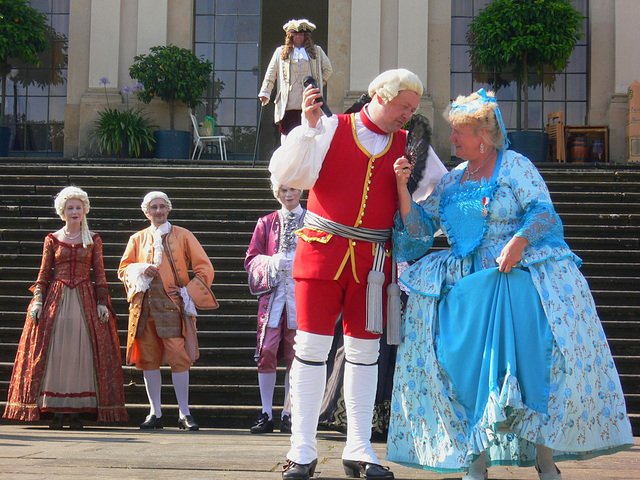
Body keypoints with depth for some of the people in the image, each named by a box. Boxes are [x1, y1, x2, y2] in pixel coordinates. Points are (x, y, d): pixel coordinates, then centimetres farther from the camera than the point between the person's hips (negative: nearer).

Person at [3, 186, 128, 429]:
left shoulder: (94, 240, 9)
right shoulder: (52, 240, 9)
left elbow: (100, 275, 7)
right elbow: (43, 274, 8)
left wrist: (102, 303, -3)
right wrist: (38, 300, -4)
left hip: (85, 300, 0)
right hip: (55, 299, 0)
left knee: (83, 353, -5)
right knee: (55, 352, -4)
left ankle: (78, 410, -3)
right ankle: (56, 410, -2)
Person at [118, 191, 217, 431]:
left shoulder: (183, 236, 9)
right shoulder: (137, 239, 16)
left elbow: (205, 268, 6)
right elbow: (123, 269, 15)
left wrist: (188, 292, -5)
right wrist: (140, 271, -6)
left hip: (173, 304, -3)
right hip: (145, 305, 3)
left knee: (179, 356, -10)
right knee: (148, 357, 2)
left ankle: (184, 413, -3)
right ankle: (155, 413, 10)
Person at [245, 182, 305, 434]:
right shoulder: (266, 223, 14)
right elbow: (251, 259, 11)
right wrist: (272, 263, -9)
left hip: (301, 294, 0)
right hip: (272, 293, 1)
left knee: (295, 355, 0)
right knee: (267, 352, -9)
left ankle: (288, 414, 8)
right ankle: (266, 413, -2)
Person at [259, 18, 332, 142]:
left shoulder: (316, 51, 15)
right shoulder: (281, 52, 12)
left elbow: (328, 69, 25)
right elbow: (271, 73, 13)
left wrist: (319, 84, 13)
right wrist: (265, 92, 7)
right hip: (288, 103, -1)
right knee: (286, 132, -3)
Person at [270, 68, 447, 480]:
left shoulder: (408, 144, 10)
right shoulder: (331, 129, 2)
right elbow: (288, 175, -8)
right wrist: (308, 125, -16)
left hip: (372, 260, 3)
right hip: (321, 251, -3)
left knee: (365, 350, 6)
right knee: (312, 346, -3)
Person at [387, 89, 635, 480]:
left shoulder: (514, 165, 4)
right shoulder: (452, 180, 19)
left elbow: (542, 209, -7)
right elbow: (420, 225, 15)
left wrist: (518, 242, -23)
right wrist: (402, 186, 3)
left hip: (520, 275, -5)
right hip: (471, 285, 5)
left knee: (534, 358, -18)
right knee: (474, 363, -7)